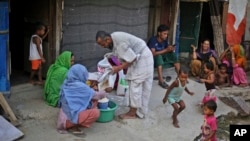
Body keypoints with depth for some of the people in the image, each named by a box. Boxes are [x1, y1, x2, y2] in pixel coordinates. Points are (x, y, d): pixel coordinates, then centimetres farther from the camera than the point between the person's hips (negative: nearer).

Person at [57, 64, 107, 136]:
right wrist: (103, 93, 12)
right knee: (96, 112, -16)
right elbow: (95, 95, -7)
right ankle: (72, 126, -7)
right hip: (70, 117, -9)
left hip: (65, 115, 9)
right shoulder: (80, 86, -21)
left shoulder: (66, 83, 3)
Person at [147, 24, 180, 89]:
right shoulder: (153, 40, -22)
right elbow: (153, 54, -32)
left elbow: (166, 51, 5)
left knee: (173, 54, -13)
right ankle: (161, 81, -40)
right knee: (159, 56, -36)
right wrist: (166, 50, -36)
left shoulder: (165, 40, -2)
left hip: (161, 59, 7)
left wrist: (170, 49, -19)